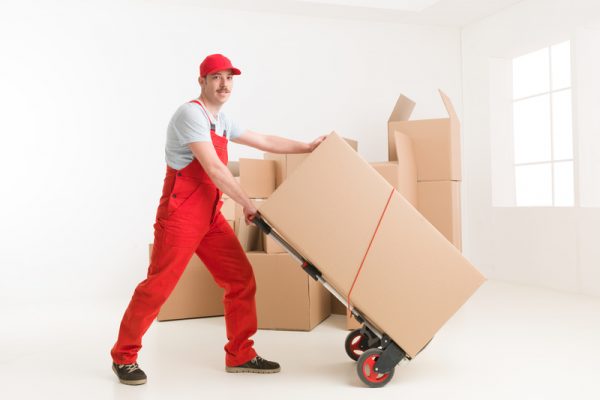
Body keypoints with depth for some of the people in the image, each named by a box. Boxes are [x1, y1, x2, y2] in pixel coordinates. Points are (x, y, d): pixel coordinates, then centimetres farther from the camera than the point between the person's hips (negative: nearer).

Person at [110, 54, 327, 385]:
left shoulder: (221, 121, 16)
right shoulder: (191, 114, -13)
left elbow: (265, 141, 24)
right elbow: (214, 168, -20)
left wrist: (307, 147, 23)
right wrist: (247, 204, -13)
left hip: (211, 216, 9)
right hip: (180, 215, -9)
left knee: (241, 280, 5)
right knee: (158, 286, -2)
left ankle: (240, 355, 17)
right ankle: (124, 356, 17)